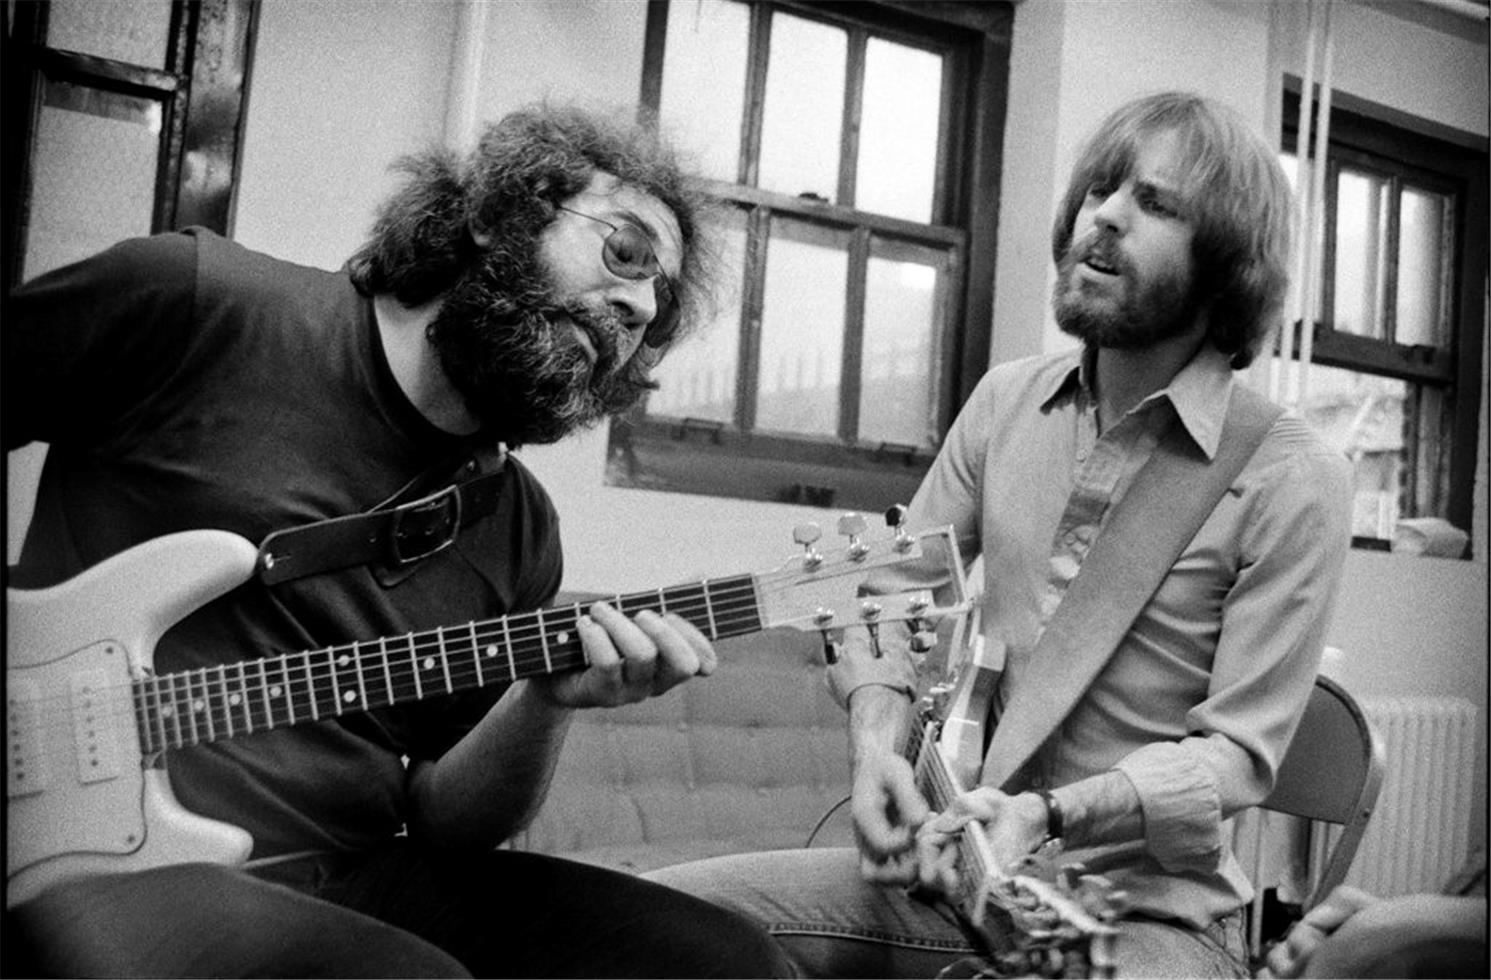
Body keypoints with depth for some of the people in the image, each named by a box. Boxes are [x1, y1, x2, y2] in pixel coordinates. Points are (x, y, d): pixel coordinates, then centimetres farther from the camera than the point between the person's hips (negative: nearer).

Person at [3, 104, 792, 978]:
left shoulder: (519, 524, 6)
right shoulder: (196, 299, -7)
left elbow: (438, 821, 7)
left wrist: (544, 706, -13)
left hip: (354, 876, 5)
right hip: (98, 860, -4)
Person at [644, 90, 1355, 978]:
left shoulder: (1293, 480, -12)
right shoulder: (1008, 398, 4)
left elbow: (1239, 749, -10)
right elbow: (899, 591, 10)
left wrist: (1051, 814, -25)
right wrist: (877, 735, -9)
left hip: (1148, 904, -4)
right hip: (950, 863, 5)